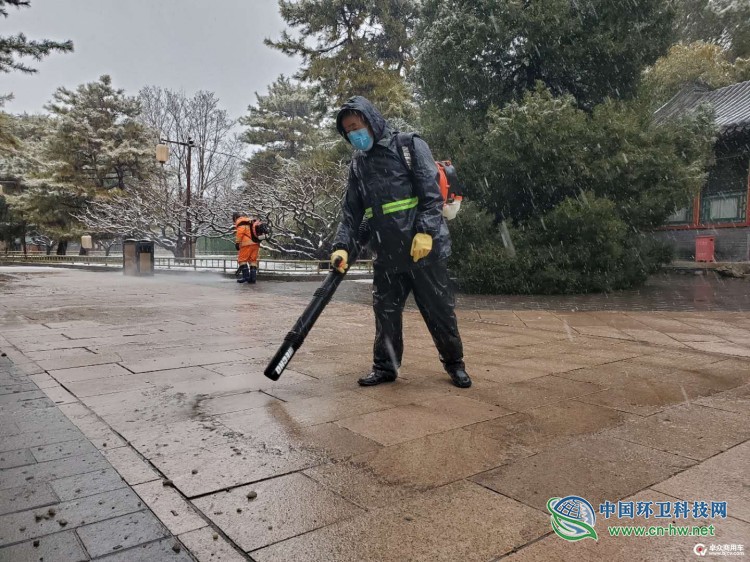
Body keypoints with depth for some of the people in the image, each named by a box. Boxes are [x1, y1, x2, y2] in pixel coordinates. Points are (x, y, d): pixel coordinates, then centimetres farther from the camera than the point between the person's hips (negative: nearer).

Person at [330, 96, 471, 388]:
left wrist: (425, 232, -21)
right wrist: (342, 246, -1)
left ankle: (454, 364, 21)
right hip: (386, 253, 5)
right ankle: (385, 366, 21)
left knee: (439, 309, 4)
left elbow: (432, 192, -10)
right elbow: (350, 211, 12)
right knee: (385, 311, 7)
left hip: (423, 247, -5)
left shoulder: (410, 145, -2)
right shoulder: (358, 163, 14)